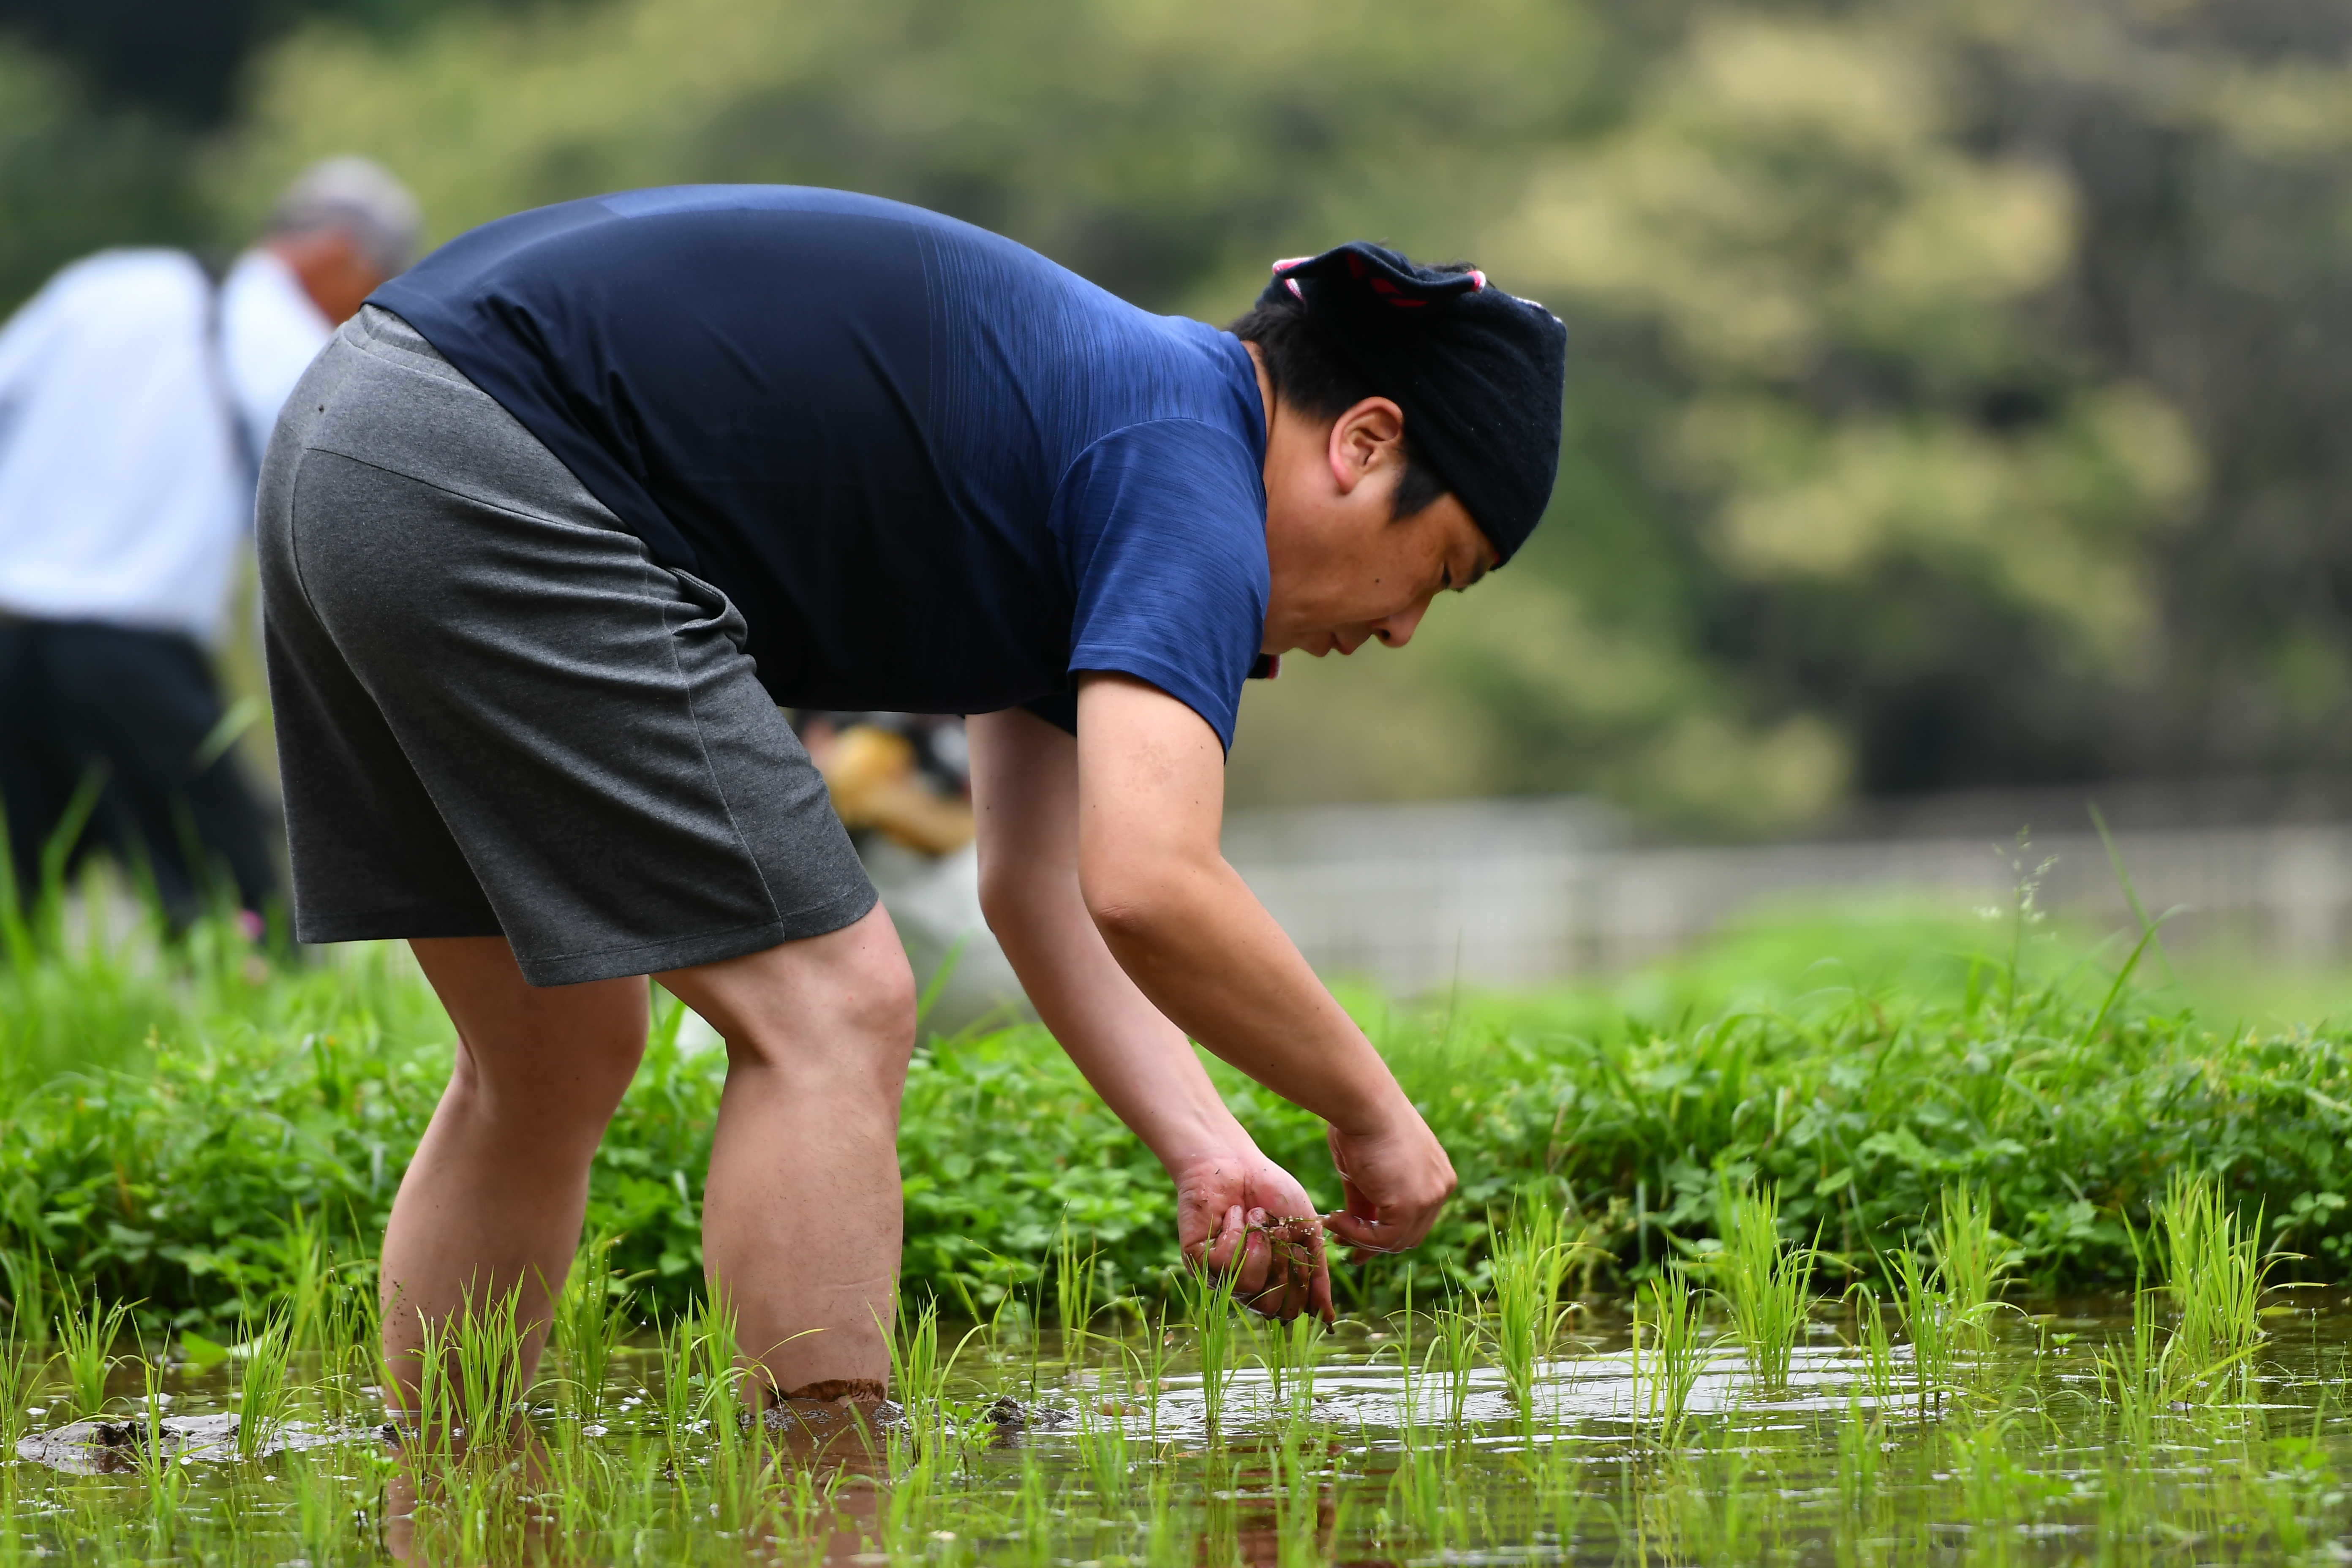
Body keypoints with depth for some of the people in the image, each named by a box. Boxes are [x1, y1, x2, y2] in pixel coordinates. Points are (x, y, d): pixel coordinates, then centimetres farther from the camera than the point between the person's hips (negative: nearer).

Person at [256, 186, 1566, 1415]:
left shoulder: (1090, 420, 21)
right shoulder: (1185, 478, -9)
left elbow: (1041, 882, 21)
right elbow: (1147, 884, -23)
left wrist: (1207, 1150, 9)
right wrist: (1372, 1114, -8)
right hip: (488, 496, -10)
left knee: (555, 1063, 18)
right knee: (829, 1013, -6)